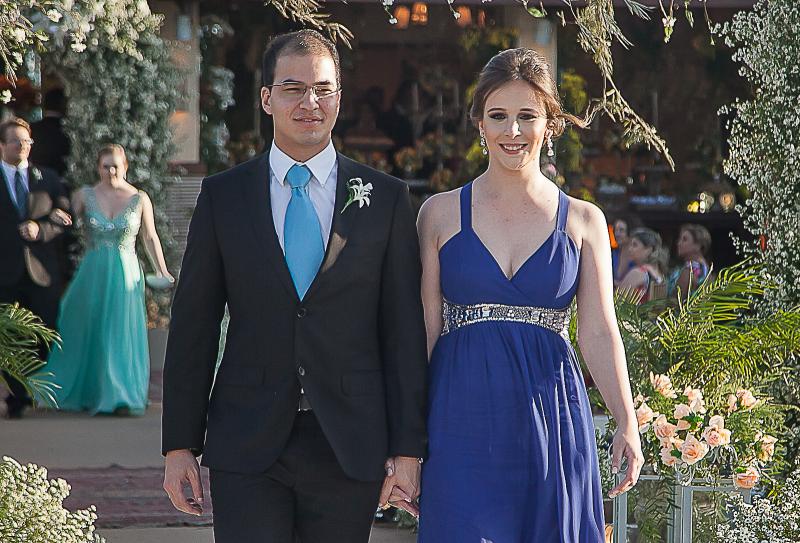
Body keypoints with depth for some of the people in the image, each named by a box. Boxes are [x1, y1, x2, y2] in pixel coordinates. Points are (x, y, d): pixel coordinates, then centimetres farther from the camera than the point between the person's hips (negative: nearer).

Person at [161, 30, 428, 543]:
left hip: (350, 446, 0)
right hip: (247, 444, 0)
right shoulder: (223, 196, 6)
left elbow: (405, 331, 3)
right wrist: (180, 444, 1)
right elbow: (193, 326, 6)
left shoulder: (386, 198, 5)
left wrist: (408, 448, -2)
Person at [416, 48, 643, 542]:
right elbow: (424, 330, 5)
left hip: (551, 423, 1)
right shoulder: (442, 213, 6)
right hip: (463, 422, -1)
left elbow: (599, 331, 2)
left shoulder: (582, 221, 8)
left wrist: (628, 424, -11)